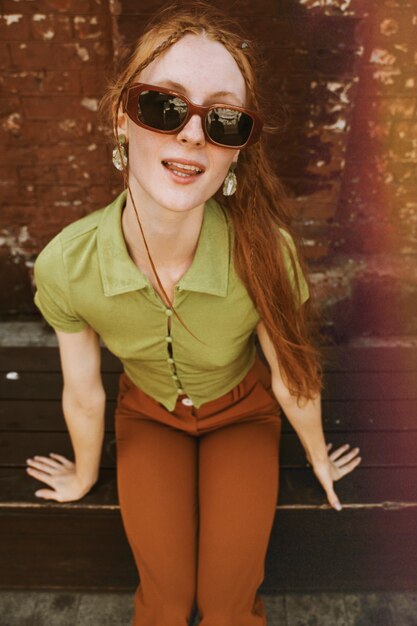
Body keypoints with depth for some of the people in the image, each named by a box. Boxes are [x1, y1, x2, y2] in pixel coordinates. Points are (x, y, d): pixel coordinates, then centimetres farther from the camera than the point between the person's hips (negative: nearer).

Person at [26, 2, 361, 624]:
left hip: (242, 412, 0)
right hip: (148, 415, 1)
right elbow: (83, 393, -11)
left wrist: (319, 460, 4)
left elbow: (290, 377, -14)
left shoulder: (265, 251, -33)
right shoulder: (65, 265, -30)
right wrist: (84, 475, 8)